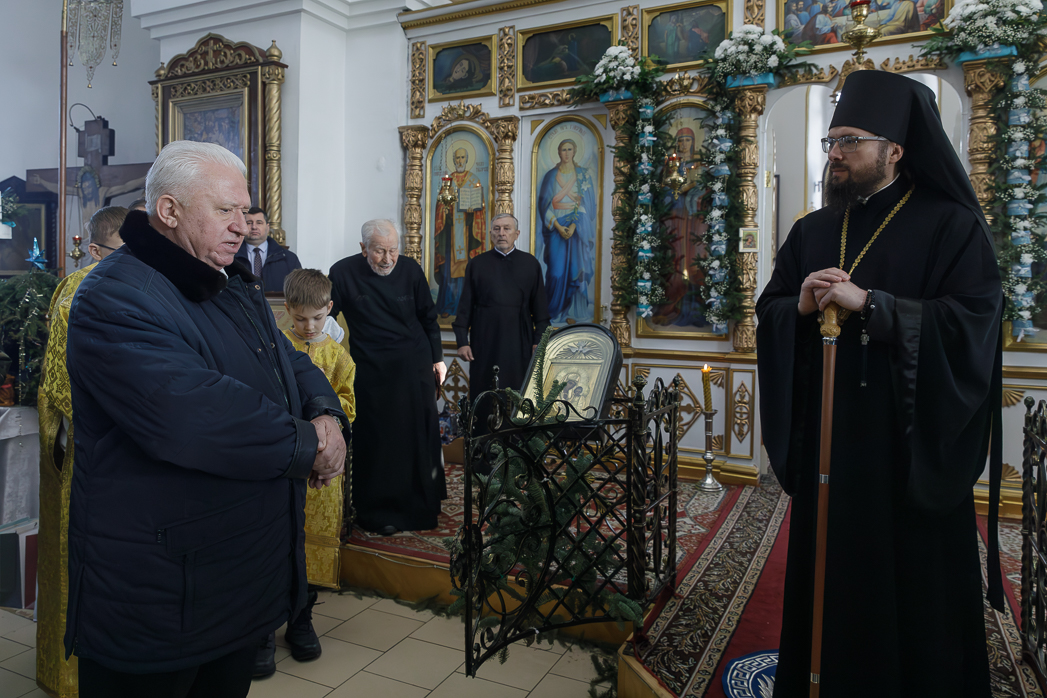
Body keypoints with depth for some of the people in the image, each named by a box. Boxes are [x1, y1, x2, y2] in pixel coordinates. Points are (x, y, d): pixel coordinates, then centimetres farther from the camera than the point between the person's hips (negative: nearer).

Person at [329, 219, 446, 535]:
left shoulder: (410, 269, -3)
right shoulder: (343, 273, -9)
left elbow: (428, 318, 7)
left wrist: (437, 358, 8)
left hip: (415, 368, 2)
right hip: (371, 372, -2)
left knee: (419, 435, 9)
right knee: (376, 441, 3)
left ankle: (421, 505, 27)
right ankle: (377, 512, 19)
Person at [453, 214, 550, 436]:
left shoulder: (531, 265, 8)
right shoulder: (477, 265, 7)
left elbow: (540, 308, 7)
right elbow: (465, 307, 5)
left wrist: (539, 341, 0)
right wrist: (462, 341, -2)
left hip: (519, 345, 0)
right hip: (485, 344, 0)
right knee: (484, 400, 2)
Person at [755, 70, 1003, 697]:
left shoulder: (951, 227, -3)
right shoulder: (811, 232, 12)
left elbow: (972, 322, -14)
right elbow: (769, 313, 11)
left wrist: (867, 303, -20)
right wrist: (800, 306, -11)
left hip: (910, 447, -4)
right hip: (826, 441, 5)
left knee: (911, 586, 6)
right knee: (829, 575, 12)